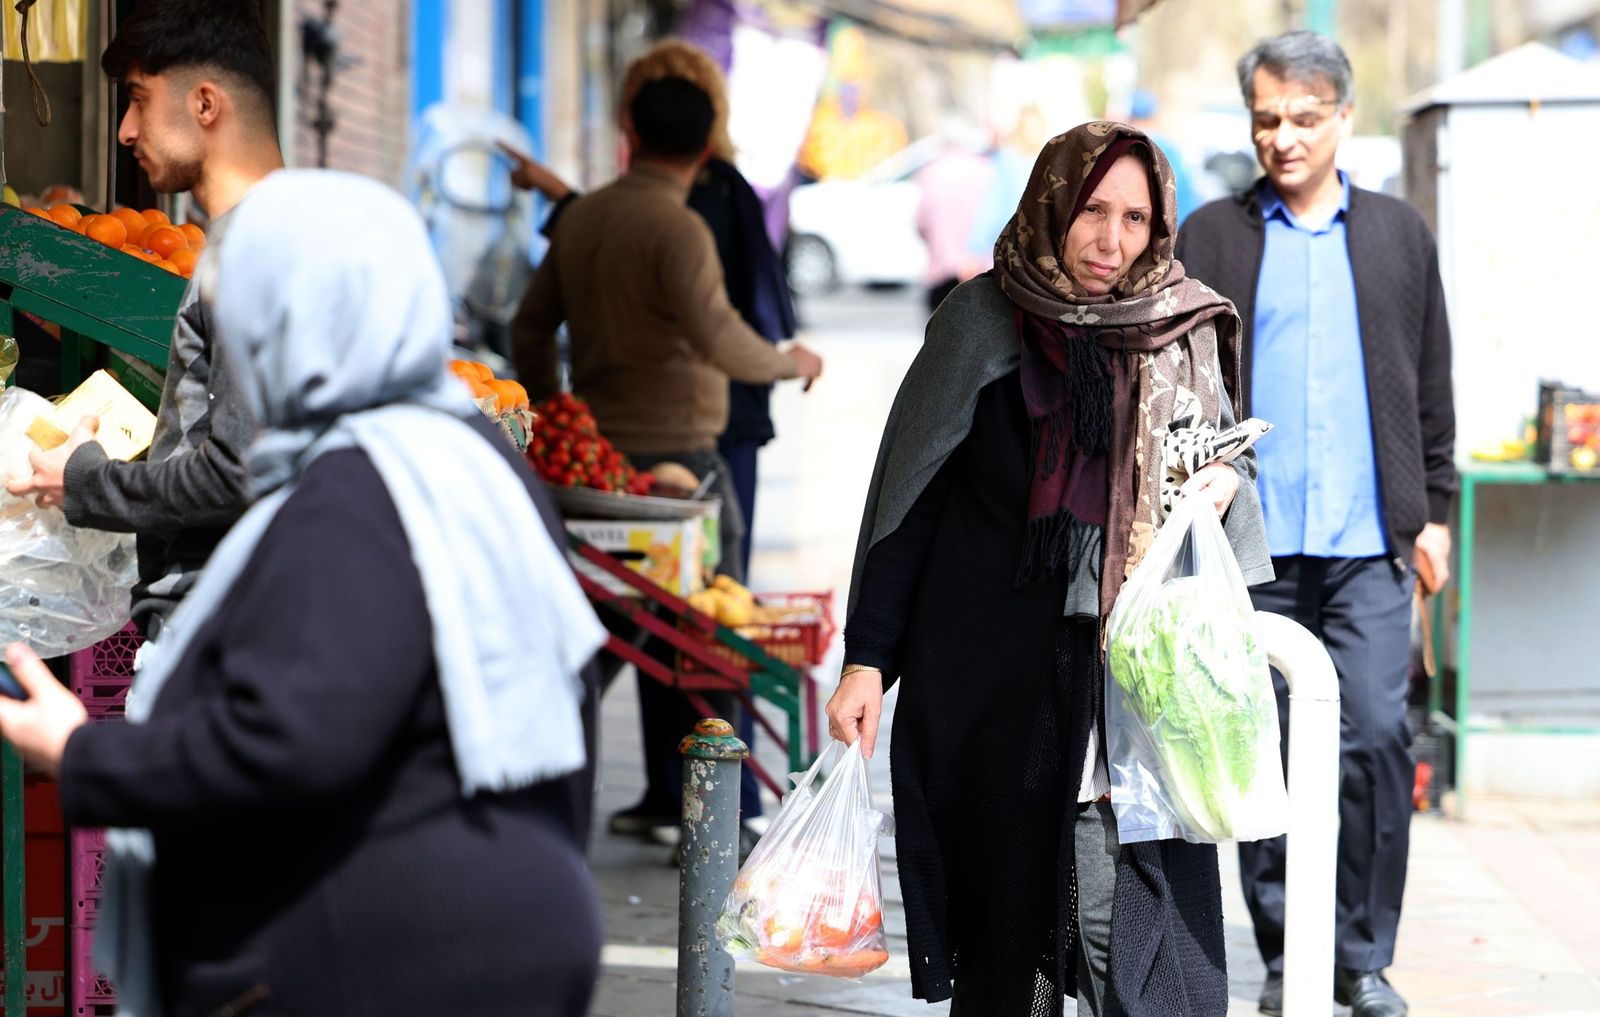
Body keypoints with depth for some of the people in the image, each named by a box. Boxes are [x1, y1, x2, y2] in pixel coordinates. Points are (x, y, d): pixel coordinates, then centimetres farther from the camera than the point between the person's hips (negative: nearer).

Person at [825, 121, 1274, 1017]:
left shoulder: (1190, 336, 7)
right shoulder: (982, 325, 2)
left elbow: (1228, 469, 21)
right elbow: (910, 500, 3)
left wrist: (1223, 490, -3)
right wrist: (869, 659, -2)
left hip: (1137, 679, 1)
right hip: (994, 685, -1)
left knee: (1133, 932, -6)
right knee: (1005, 930, 2)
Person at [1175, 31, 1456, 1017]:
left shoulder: (1400, 234, 12)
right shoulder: (1210, 237, 8)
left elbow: (1431, 386, 14)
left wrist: (1434, 510, 10)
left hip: (1368, 541, 0)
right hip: (1251, 541, 0)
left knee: (1377, 736, -7)